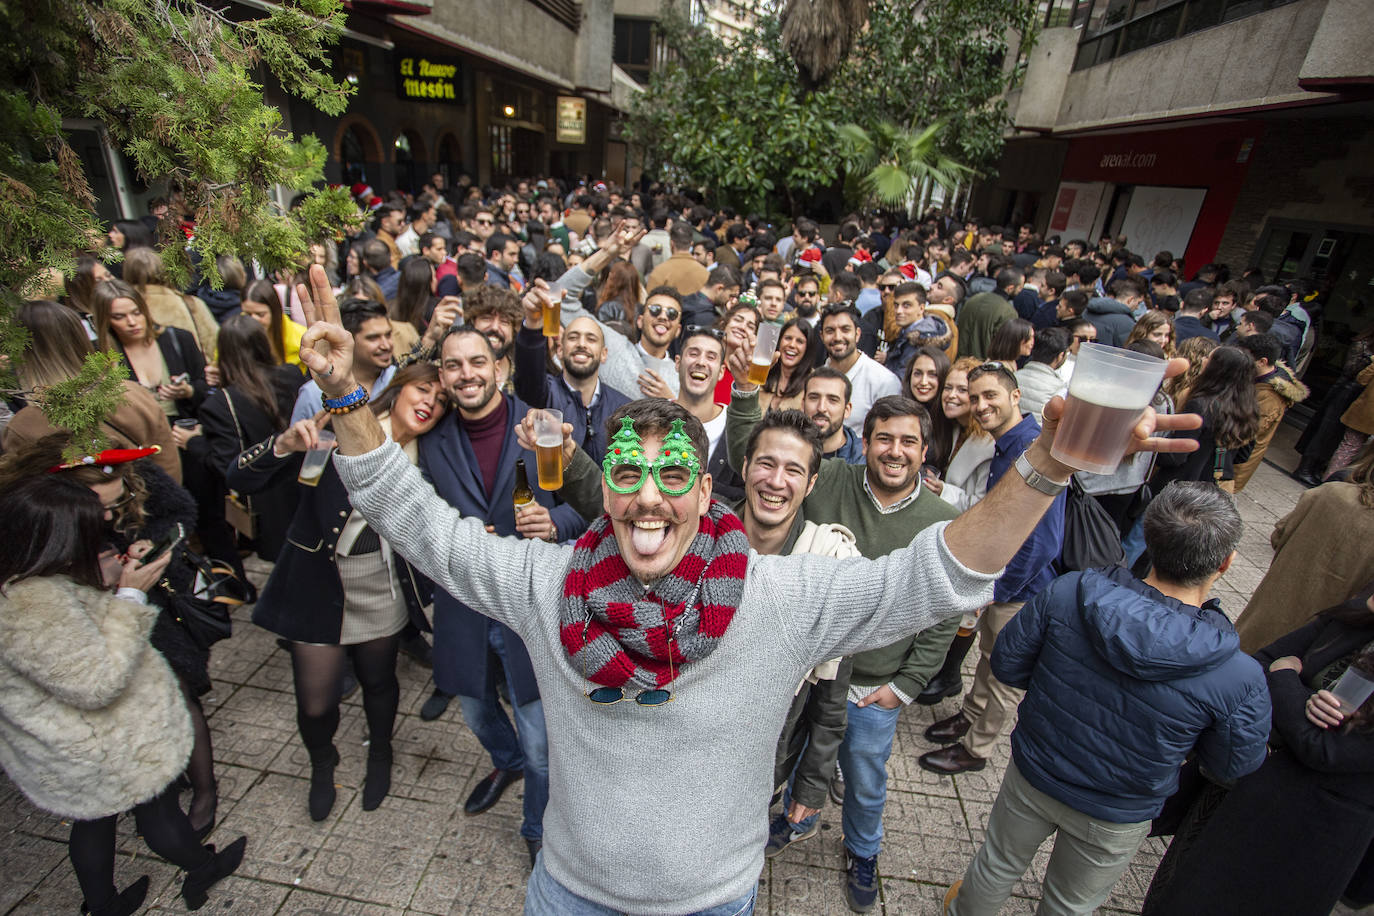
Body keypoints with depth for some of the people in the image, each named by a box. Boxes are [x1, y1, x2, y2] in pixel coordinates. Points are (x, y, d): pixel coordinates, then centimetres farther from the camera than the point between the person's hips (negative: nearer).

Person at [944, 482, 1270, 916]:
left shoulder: (1069, 592, -29)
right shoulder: (1239, 679, -30)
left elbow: (1006, 664, -15)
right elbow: (1233, 764, -11)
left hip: (1032, 776, 1)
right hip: (1115, 818, -1)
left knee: (1000, 861, 31)